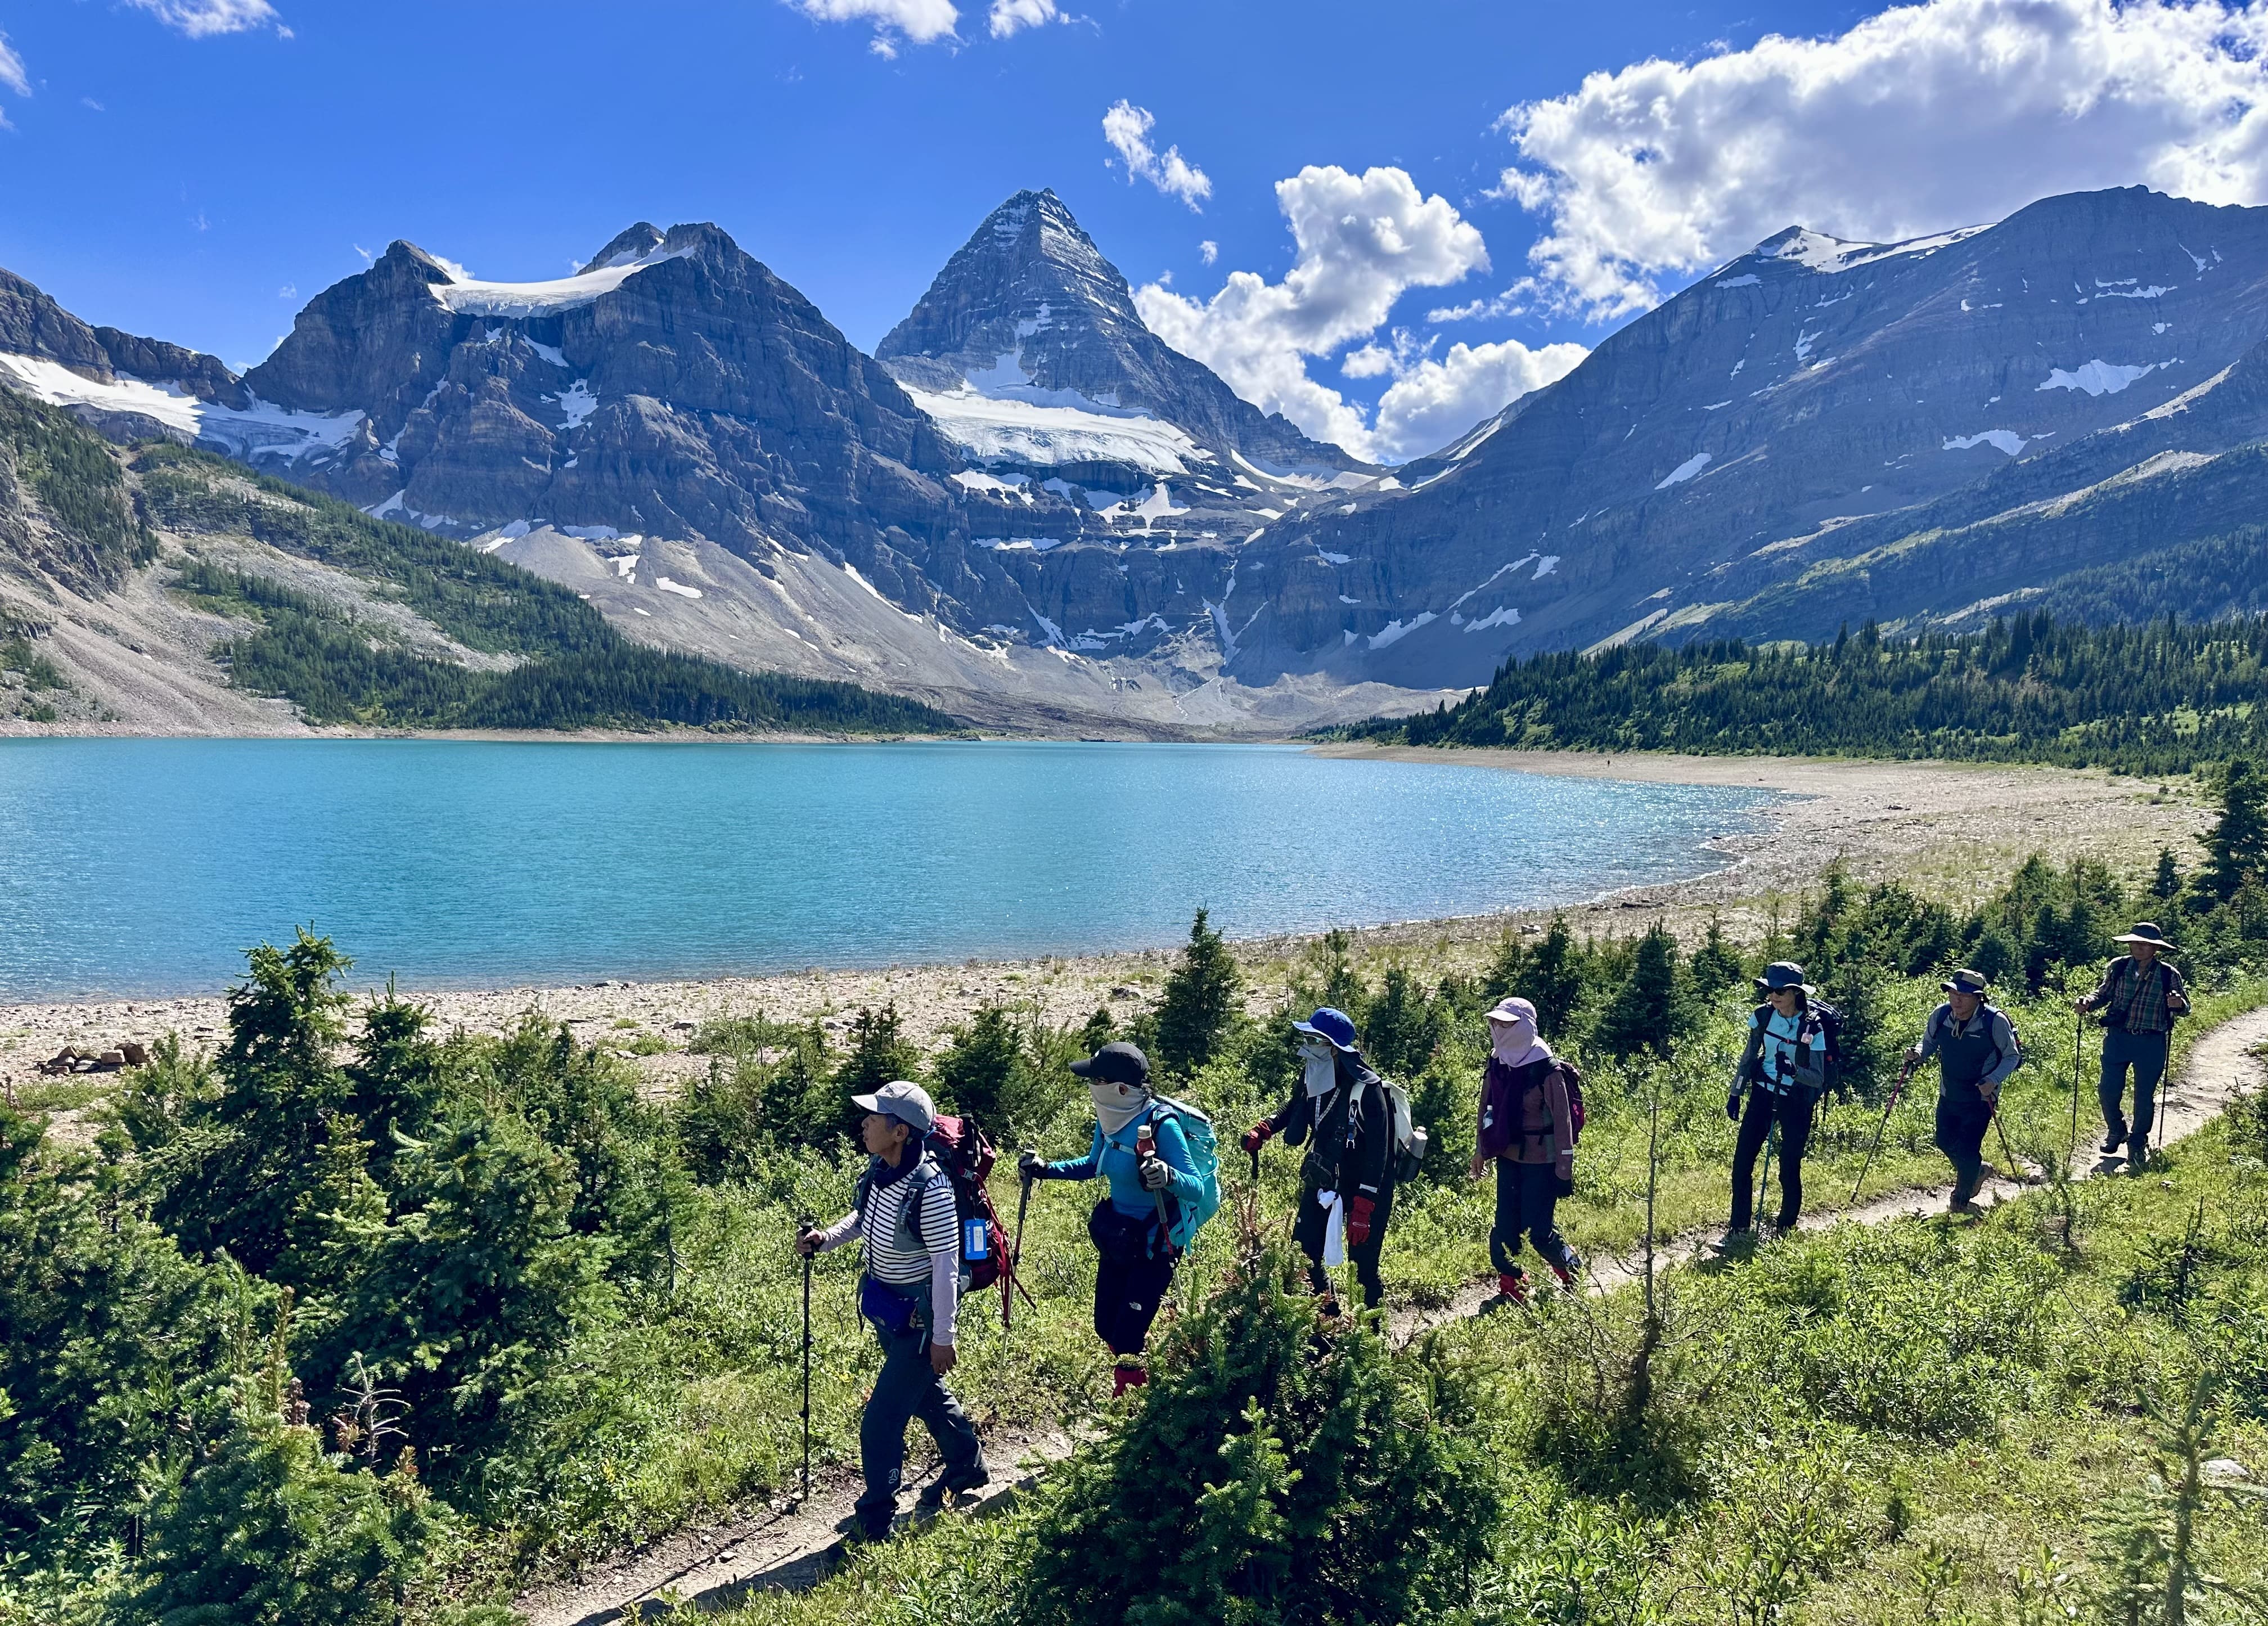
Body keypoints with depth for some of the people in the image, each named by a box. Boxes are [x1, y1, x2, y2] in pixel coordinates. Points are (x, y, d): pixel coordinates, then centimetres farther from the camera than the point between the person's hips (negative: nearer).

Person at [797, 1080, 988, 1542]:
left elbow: (946, 1264, -24)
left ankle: (874, 1518, 20)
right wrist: (824, 1239, -7)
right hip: (886, 1308, 8)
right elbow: (862, 1217, 12)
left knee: (881, 1420, -1)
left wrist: (942, 1337, -19)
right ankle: (967, 1465, 50)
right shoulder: (879, 1169, -8)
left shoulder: (930, 1188, -31)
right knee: (926, 1392, 27)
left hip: (918, 1314, -8)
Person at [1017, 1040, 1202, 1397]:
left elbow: (1196, 1188, -28)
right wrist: (1044, 1169, 6)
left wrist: (1167, 1177, -48)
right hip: (1115, 1237, 7)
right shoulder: (1108, 1119, -6)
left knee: (1126, 1340, -4)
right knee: (1107, 1328, 16)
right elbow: (1094, 1165, 15)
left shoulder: (1162, 1125, -27)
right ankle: (1149, 1377, 44)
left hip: (1154, 1246, -7)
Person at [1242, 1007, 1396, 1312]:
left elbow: (1377, 1153, -25)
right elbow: (1294, 1109, 17)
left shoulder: (1367, 1089, -26)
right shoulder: (1314, 1078, -6)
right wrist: (1264, 1129, -1)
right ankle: (1328, 1311, 33)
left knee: (1363, 1265, -1)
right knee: (1303, 1252, 11)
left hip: (1363, 1186, -7)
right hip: (1323, 1180, 7)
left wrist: (1363, 1208, -27)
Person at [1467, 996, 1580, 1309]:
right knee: (1506, 1227, 7)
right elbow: (1487, 1107, 12)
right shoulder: (1496, 1063, 2)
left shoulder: (1547, 1069, -17)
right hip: (1508, 1157, 6)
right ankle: (1512, 1288, 20)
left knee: (1539, 1230, -3)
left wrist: (1564, 1168, -14)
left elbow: (1562, 1120, -14)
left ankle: (1572, 1273, 23)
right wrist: (1480, 1150, 14)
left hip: (1540, 1162, -6)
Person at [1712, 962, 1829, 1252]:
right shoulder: (1763, 1016, -4)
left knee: (1789, 1170, 0)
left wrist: (1793, 1070, -33)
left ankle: (1786, 1232, 19)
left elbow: (1818, 1078, -14)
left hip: (1797, 1102, -4)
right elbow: (1749, 1057, 8)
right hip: (1763, 1093, 4)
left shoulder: (1813, 1027, -16)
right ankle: (1738, 1231, 4)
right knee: (1742, 1161, -3)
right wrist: (1736, 1093, 6)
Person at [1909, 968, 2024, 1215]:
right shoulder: (1940, 1015, -10)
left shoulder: (1995, 1021, -20)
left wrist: (1993, 1081, -22)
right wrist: (1918, 1054, -15)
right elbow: (1929, 1043, 8)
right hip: (1949, 1095, 5)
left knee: (1967, 1149, -4)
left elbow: (2012, 1057, -8)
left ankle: (1962, 1200, 20)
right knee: (1945, 1141, 12)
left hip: (1981, 1099, -4)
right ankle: (1975, 1170, 44)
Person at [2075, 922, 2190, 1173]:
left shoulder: (2169, 975, -3)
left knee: (2144, 1096, 6)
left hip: (2152, 1043, -1)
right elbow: (2104, 994, 9)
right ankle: (2116, 1131, 31)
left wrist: (2178, 1004, -20)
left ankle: (2137, 1146, 24)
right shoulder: (2117, 967, 0)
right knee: (2108, 1091, 3)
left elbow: (2185, 1009, 4)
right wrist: (2089, 1002, -12)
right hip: (2117, 1039, 1)